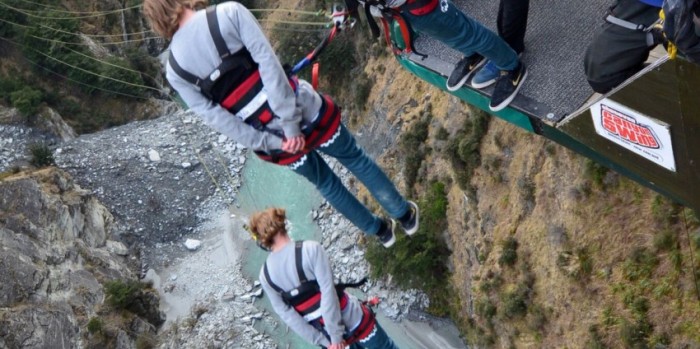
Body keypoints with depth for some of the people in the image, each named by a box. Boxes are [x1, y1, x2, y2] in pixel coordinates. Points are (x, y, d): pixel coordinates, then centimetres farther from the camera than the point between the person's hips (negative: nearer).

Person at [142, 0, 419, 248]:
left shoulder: (175, 71, -4)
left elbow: (217, 119, -9)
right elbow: (268, 61, -22)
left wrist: (272, 143, -7)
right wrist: (291, 121, -20)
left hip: (273, 138, 3)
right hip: (305, 110, -3)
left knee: (326, 184, 29)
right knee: (355, 160, 26)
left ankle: (380, 230, 48)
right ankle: (404, 214, 44)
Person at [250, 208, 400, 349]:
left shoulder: (265, 275, -7)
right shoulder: (310, 249, -20)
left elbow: (286, 314, -7)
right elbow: (328, 291, -25)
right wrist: (337, 335, -19)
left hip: (327, 333, 4)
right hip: (352, 320, -4)